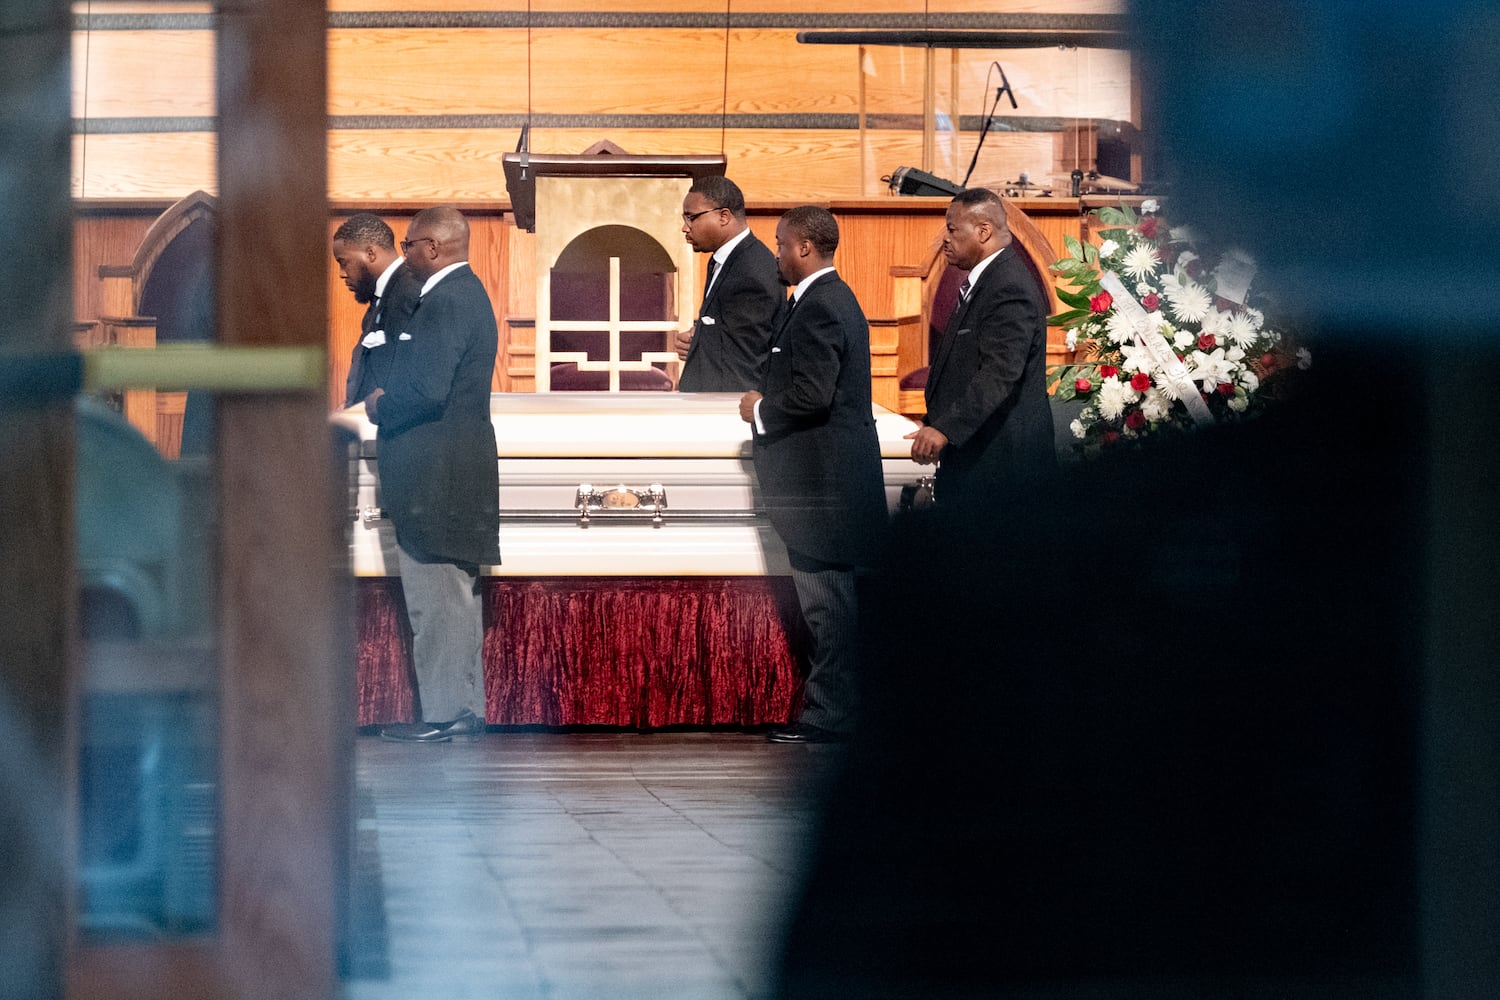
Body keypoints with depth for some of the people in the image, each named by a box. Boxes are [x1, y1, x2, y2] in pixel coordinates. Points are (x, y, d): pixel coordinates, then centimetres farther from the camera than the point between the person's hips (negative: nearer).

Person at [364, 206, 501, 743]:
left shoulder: (444, 302, -18)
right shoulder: (465, 293, 15)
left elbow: (426, 391, -26)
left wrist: (381, 405, -9)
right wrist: (390, 402, 6)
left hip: (434, 477, -11)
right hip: (461, 471, 11)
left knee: (435, 599, -6)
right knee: (456, 594, 14)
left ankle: (442, 713, -3)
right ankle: (465, 708, 20)